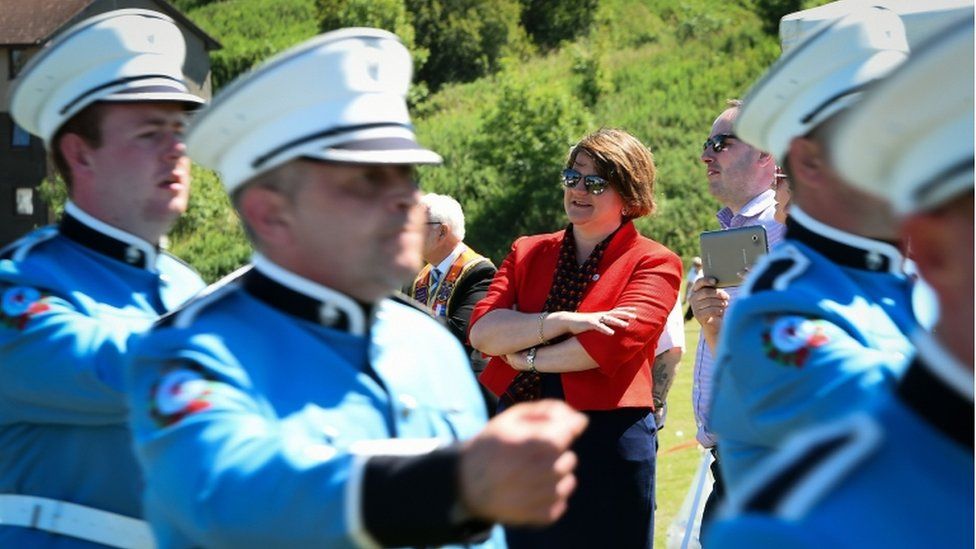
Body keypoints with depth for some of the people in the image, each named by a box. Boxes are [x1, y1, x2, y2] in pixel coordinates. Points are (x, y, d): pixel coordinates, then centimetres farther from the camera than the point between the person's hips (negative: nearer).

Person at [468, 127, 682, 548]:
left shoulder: (654, 263, -1)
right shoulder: (528, 253, 12)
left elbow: (615, 342, -17)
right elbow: (481, 331, -3)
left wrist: (528, 357, -7)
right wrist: (563, 321, -16)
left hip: (607, 446, -4)